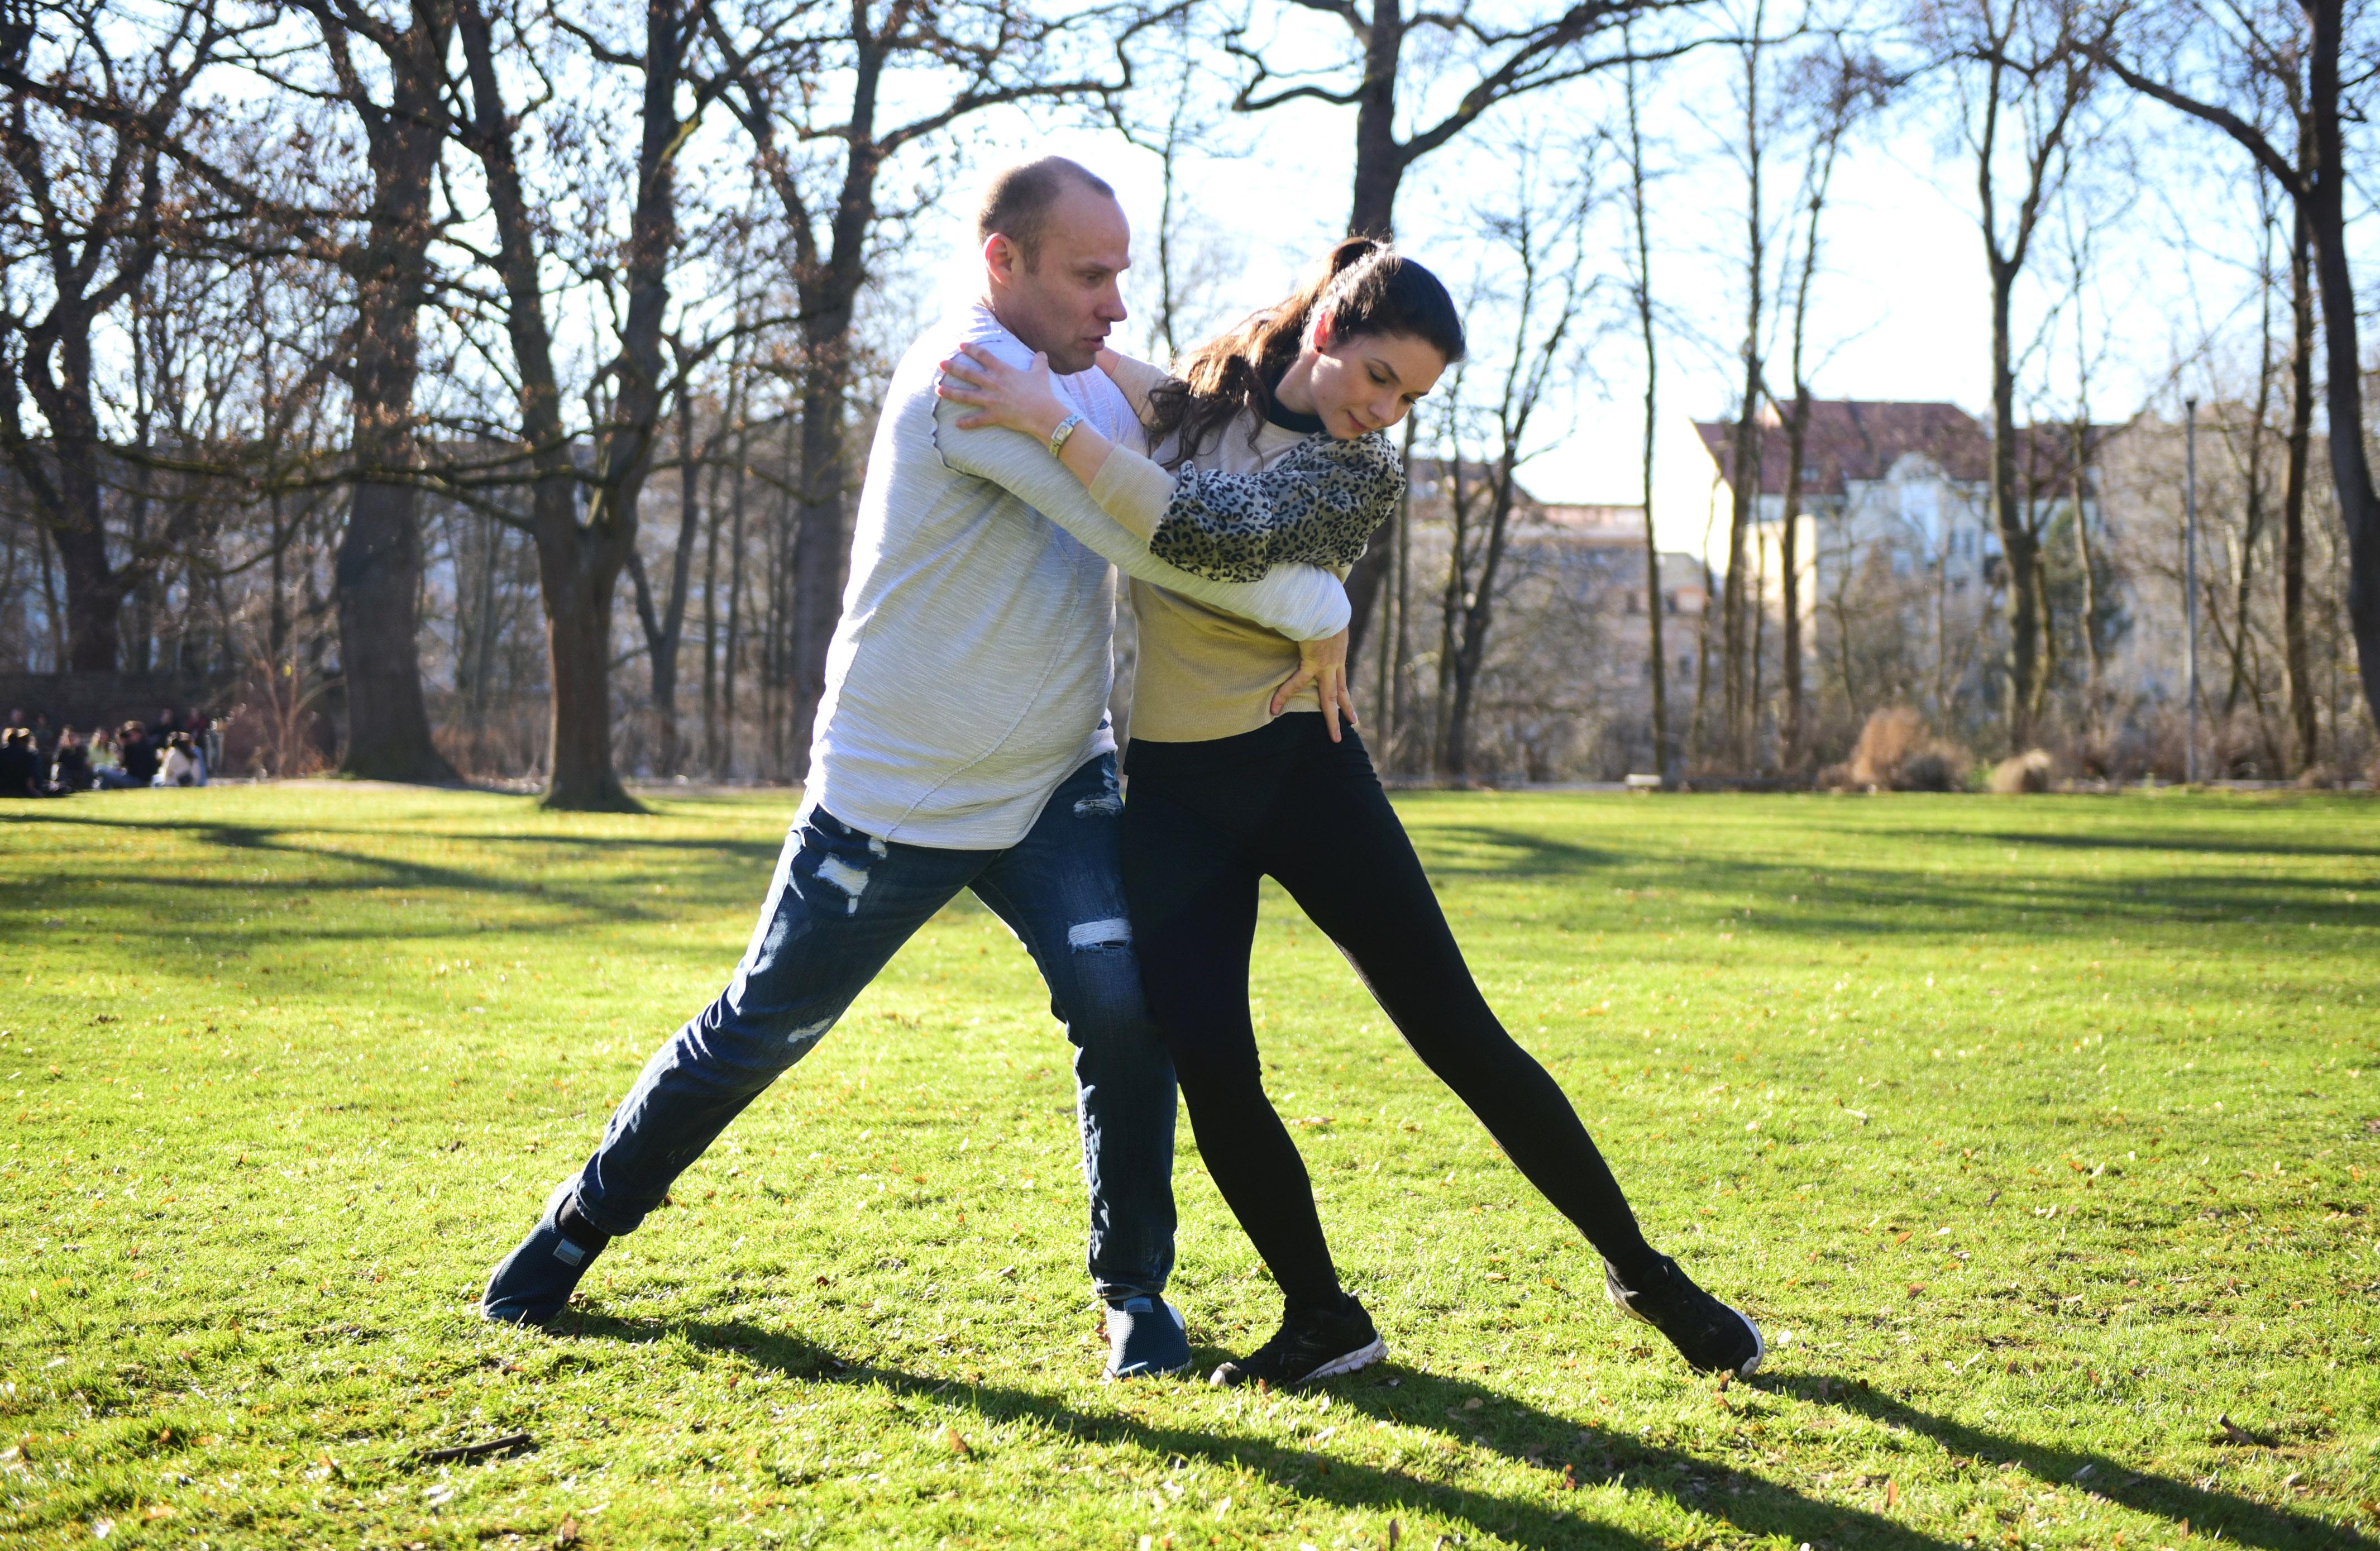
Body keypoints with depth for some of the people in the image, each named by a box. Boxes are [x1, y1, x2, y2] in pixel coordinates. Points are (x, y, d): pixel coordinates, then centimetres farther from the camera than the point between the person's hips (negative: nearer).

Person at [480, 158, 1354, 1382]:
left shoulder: (1087, 377, 4)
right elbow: (1145, 534, -30)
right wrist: (1308, 604, -24)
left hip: (1052, 786, 6)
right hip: (891, 801, -6)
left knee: (1122, 1006, -14)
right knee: (760, 1029, 8)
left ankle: (1135, 1288, 4)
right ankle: (579, 1225, 30)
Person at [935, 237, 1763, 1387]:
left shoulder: (1363, 475, -11)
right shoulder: (1211, 387, 3)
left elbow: (1211, 533, -28)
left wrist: (1051, 423, -31)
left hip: (1297, 770, -3)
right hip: (1168, 787, 3)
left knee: (1455, 1031, -3)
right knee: (1208, 1067, -9)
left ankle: (1639, 1269, 12)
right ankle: (1323, 1321, 10)